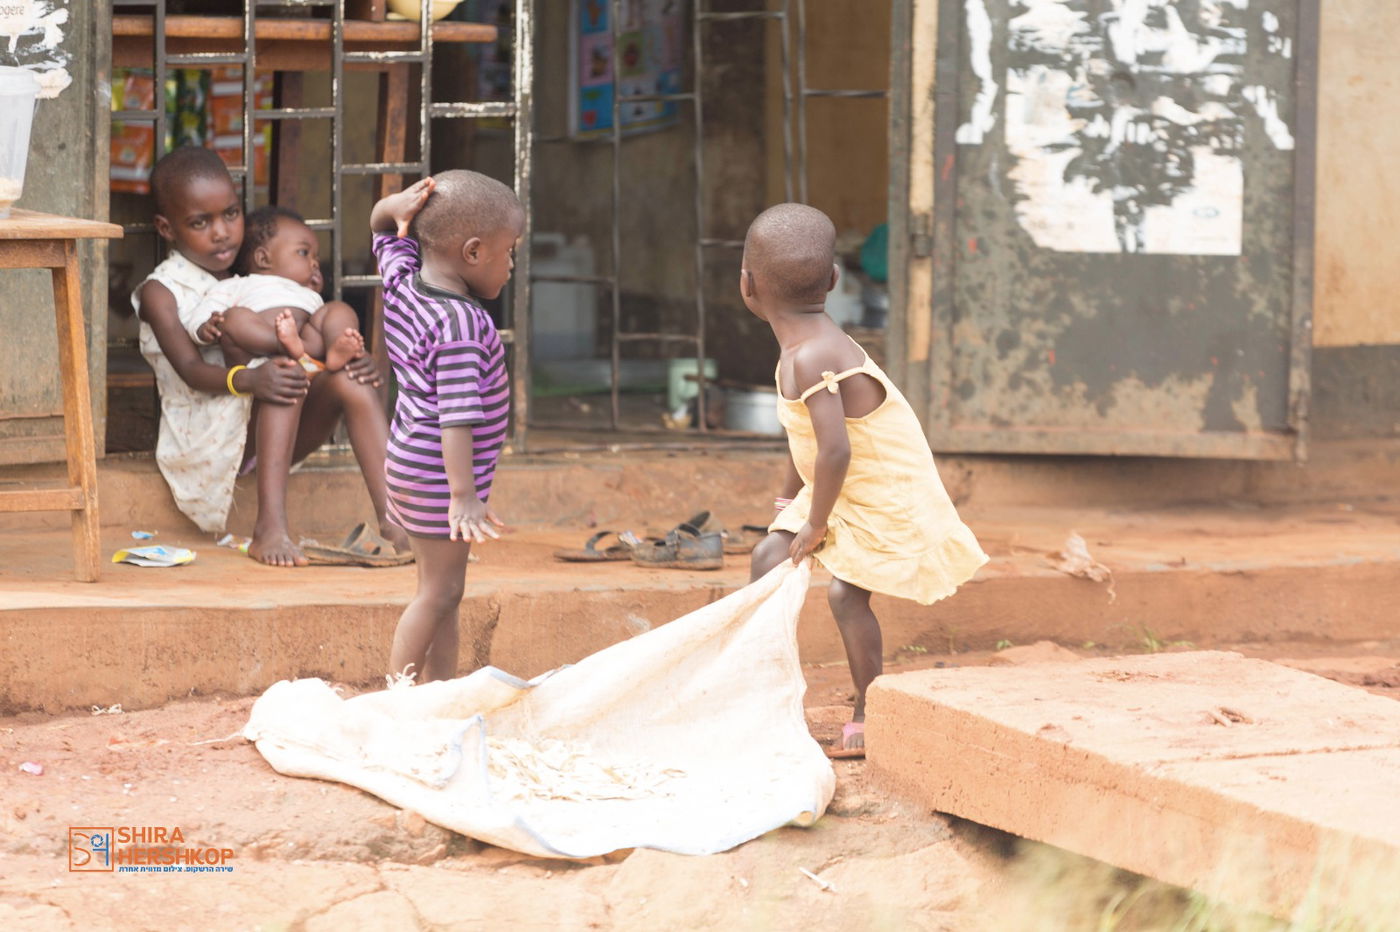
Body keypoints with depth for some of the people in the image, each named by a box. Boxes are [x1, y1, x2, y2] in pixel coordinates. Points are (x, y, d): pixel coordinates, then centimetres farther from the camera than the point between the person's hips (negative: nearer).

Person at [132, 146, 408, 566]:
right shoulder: (162, 292, -2)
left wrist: (350, 359, -10)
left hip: (273, 437, 6)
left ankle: (393, 517, -27)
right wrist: (246, 379, -39)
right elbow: (191, 370, -18)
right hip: (202, 434, -6)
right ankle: (269, 528, -43)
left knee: (350, 381, -15)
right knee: (283, 377, -31)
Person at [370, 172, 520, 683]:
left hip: (412, 465, 10)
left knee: (445, 591, 16)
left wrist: (399, 208, -6)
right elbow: (456, 416, -30)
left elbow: (383, 229, 18)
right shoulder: (461, 326, -25)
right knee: (439, 591, -2)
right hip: (438, 477, -10)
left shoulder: (403, 282, 0)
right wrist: (464, 496, -32)